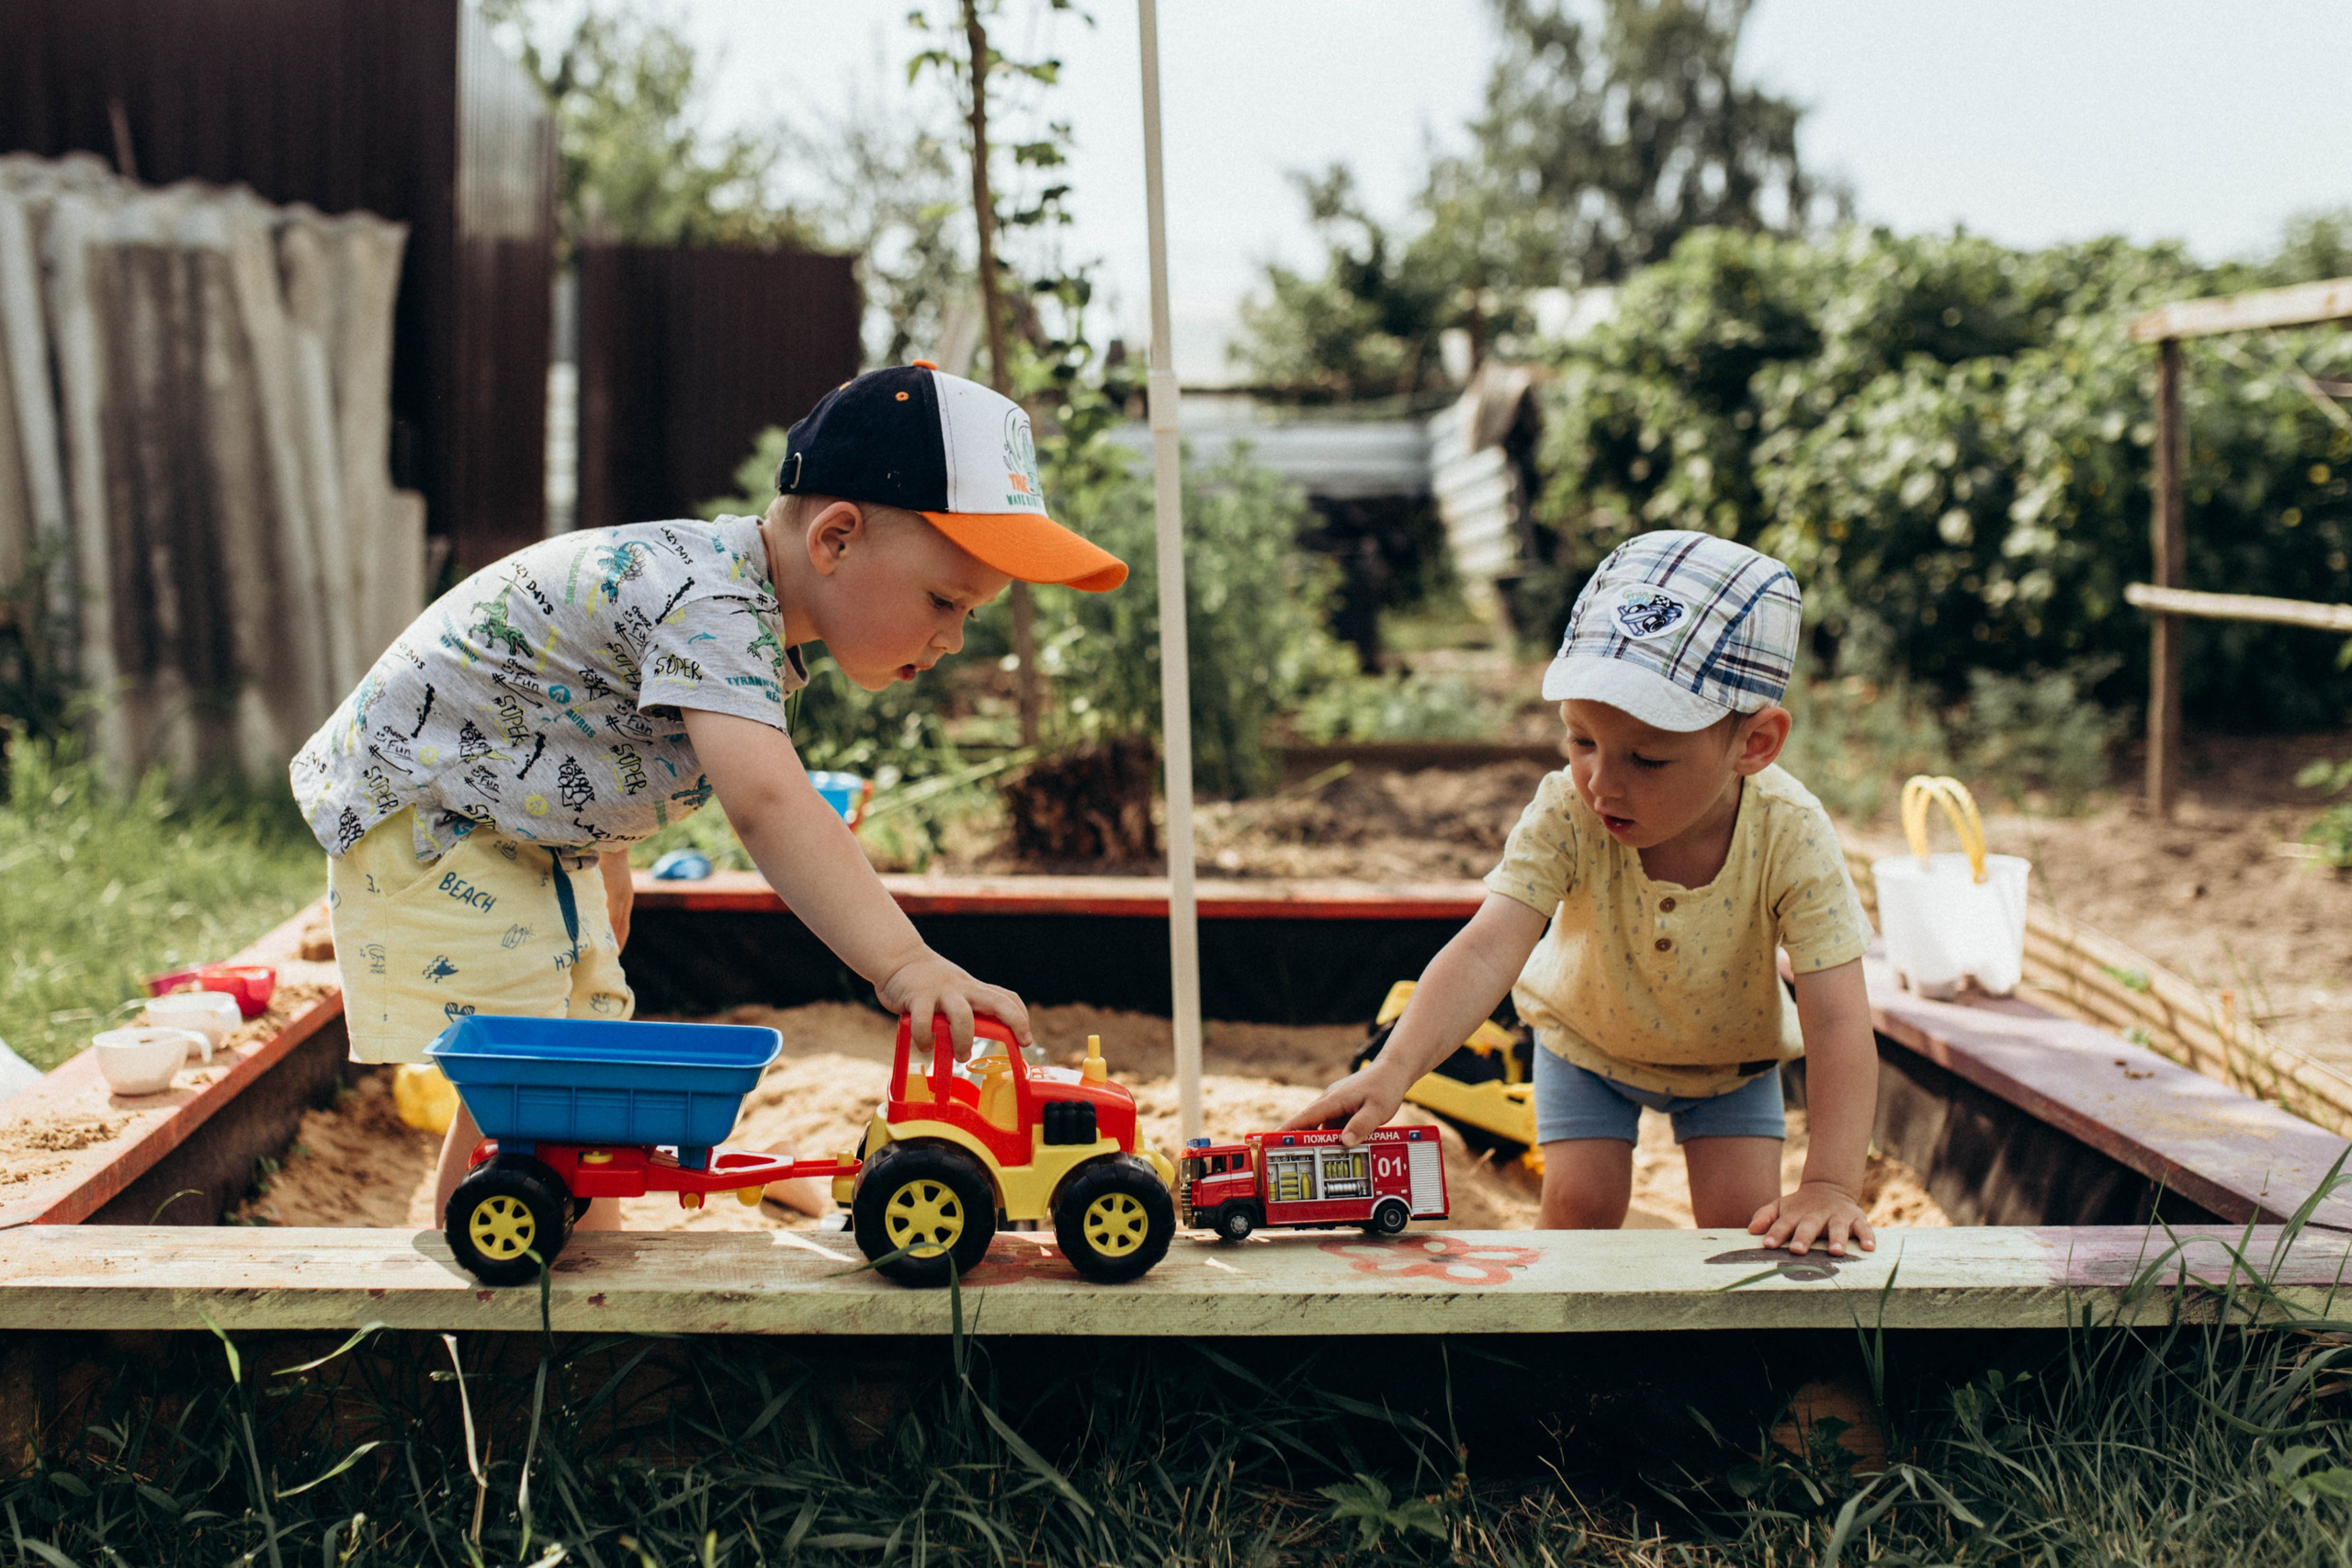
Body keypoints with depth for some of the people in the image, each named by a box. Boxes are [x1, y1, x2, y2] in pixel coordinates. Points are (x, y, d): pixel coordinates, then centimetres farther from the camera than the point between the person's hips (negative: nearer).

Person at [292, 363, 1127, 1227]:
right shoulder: (707, 603, -34)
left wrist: (607, 863, 20)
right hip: (419, 804, -10)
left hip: (531, 832, 10)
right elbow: (766, 803, -49)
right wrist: (907, 967, -57)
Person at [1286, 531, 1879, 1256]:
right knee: (1580, 1202, -9)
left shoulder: (1791, 838, -36)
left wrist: (1830, 1184, -48)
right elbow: (1489, 949, -46)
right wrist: (1395, 1068, -61)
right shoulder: (1565, 815, -35)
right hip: (1589, 1035, 0)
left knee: (1742, 1216, -10)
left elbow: (1838, 1025, -38)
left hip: (1729, 1052, 0)